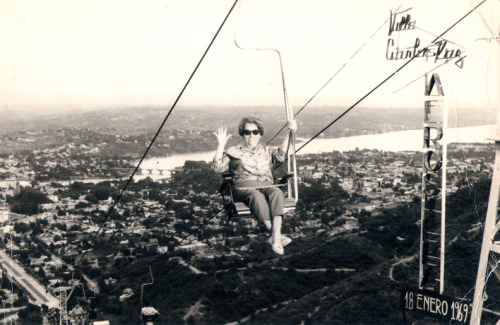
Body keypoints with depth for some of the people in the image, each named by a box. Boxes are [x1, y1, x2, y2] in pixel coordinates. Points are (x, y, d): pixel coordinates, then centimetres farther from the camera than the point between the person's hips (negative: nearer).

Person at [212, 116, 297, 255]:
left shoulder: (267, 151, 28)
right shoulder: (233, 152, 18)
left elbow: (281, 155, 10)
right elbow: (217, 168, 5)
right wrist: (221, 145, 0)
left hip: (266, 186, 2)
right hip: (243, 188, -2)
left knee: (277, 193, -34)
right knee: (256, 196, -38)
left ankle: (276, 237, -45)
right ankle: (275, 235, -43)